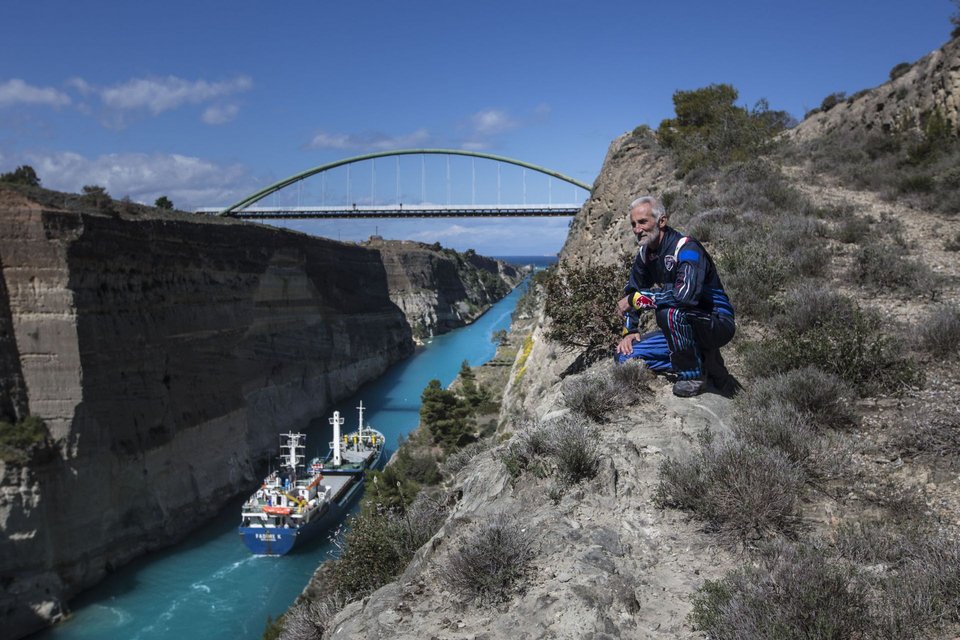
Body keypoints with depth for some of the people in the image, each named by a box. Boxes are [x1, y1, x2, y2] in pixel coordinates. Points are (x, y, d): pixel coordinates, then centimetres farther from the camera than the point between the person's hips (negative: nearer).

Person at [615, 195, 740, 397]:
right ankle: (701, 361, 3)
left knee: (669, 311, -37)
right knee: (626, 355, -1)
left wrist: (635, 299, -30)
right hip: (683, 327, 8)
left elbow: (685, 295, -40)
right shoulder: (645, 254, 2)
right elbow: (632, 291, 16)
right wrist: (629, 331, 4)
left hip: (718, 323, -8)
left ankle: (693, 375, -14)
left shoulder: (687, 248, -23)